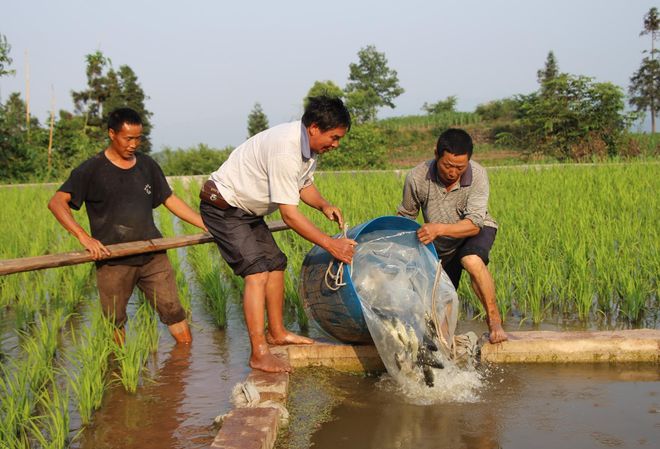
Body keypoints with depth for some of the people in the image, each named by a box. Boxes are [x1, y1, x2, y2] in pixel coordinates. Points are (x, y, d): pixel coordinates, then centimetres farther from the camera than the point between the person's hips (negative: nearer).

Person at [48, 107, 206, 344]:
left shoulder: (147, 165, 12)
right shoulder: (91, 169, -3)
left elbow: (170, 200, 20)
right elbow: (56, 202, -12)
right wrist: (84, 237, -27)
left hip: (153, 256, 3)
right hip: (112, 260, -3)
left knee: (175, 314, -1)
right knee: (115, 326, 4)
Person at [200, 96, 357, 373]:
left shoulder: (309, 144, -2)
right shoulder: (285, 151, -32)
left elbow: (304, 184, 14)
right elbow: (289, 215, -30)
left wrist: (323, 205, -7)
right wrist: (330, 244, -25)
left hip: (248, 209, 10)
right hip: (223, 207, -10)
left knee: (276, 264, 12)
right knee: (257, 272, -18)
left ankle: (276, 332, 26)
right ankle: (259, 354, -16)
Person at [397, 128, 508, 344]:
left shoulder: (478, 176, -29)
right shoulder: (417, 178, -24)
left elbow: (473, 224, -35)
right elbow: (405, 217, -6)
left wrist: (439, 228, -49)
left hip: (476, 231, -3)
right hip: (441, 245, 3)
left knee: (472, 261, -37)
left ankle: (494, 318, -18)